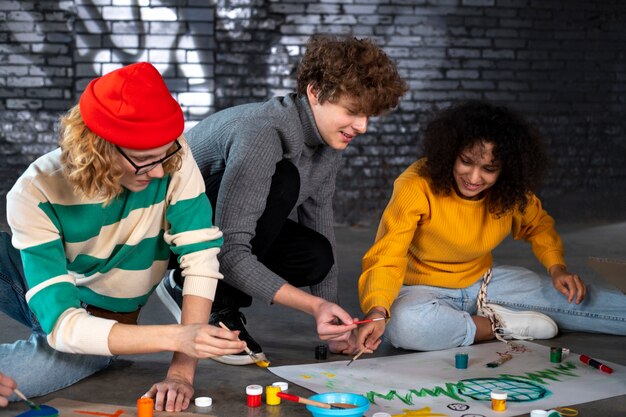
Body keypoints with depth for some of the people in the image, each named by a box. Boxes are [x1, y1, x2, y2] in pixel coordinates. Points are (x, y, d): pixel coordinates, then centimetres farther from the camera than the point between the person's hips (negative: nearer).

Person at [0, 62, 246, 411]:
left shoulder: (172, 157, -27)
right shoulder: (36, 194, -30)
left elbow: (201, 257, -26)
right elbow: (62, 324, -35)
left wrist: (182, 370, -35)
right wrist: (176, 336, -47)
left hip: (106, 318, 0)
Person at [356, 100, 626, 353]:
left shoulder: (510, 191, -11)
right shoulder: (418, 186, -27)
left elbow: (538, 224, 9)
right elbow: (386, 257, -32)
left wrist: (557, 267, -8)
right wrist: (377, 312, -48)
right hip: (423, 287, -1)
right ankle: (501, 326, -19)